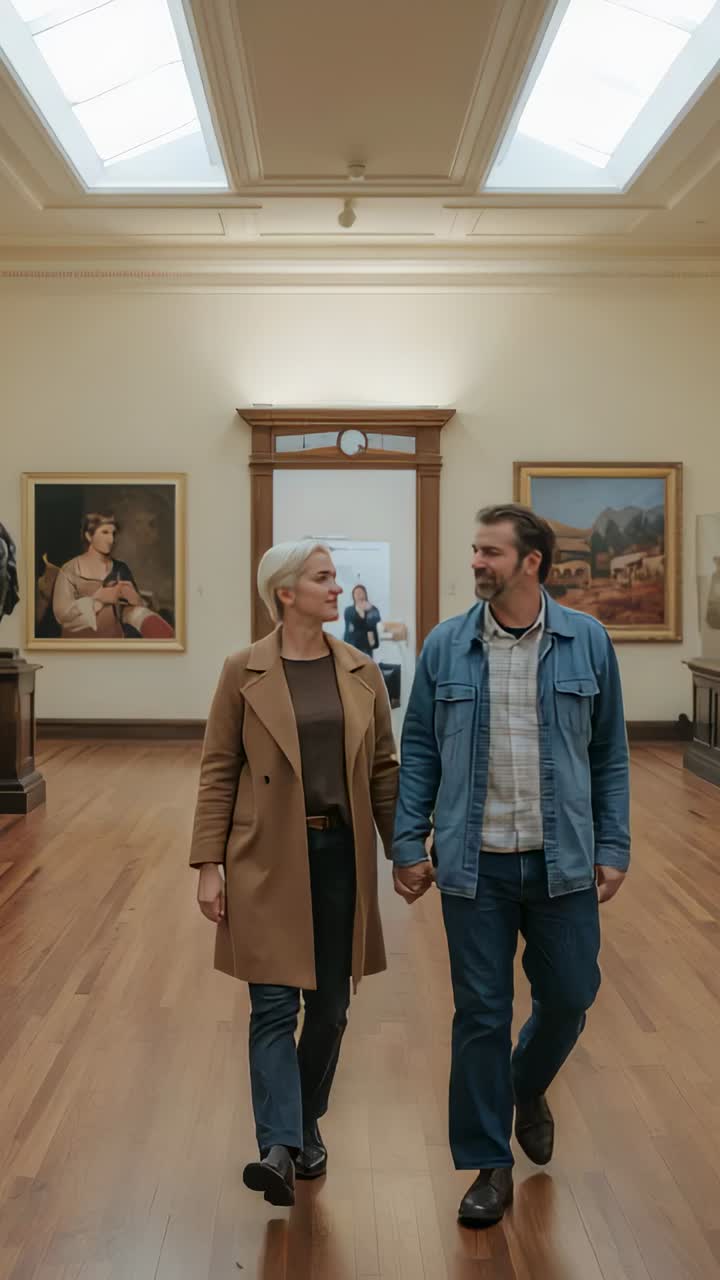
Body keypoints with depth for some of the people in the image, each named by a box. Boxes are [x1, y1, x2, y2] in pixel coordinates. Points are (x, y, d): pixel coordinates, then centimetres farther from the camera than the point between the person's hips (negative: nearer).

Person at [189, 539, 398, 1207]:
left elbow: (383, 769, 8)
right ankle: (278, 1147, -4)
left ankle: (308, 1125, 31)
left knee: (330, 1004, 12)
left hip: (341, 852, 4)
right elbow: (217, 772, -4)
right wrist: (208, 866, -8)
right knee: (274, 1005, -6)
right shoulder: (243, 671, -5)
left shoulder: (361, 671, 4)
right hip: (269, 858, -3)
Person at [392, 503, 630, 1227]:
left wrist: (613, 847, 1)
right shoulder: (445, 646, -2)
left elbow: (608, 754, 3)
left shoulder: (587, 642, -1)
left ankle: (527, 1088, 46)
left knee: (569, 997, 13)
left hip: (562, 863, 1)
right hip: (474, 865, 0)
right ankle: (489, 1164, 25)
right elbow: (419, 751, 2)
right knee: (481, 1015, 7)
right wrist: (408, 846, -2)